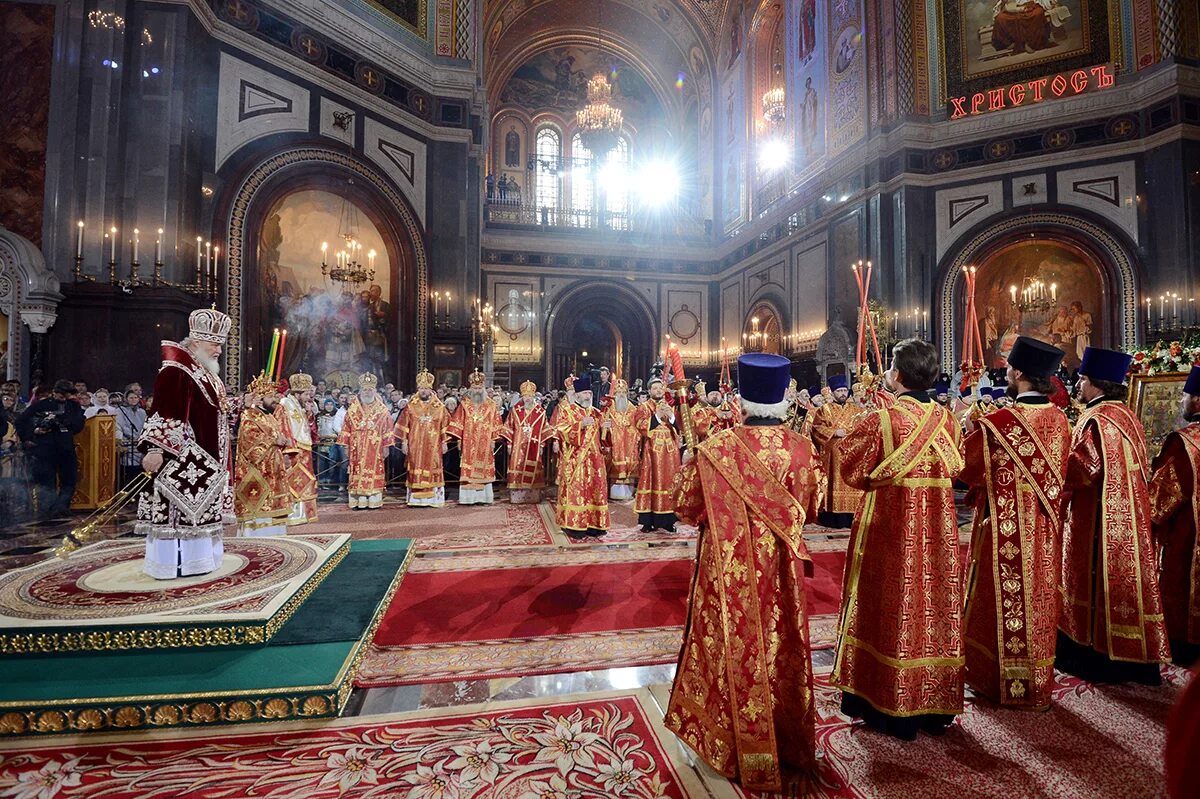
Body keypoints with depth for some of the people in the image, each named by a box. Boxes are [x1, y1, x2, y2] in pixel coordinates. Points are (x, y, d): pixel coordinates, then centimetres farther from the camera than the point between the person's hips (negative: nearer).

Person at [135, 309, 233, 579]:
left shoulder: (207, 374, 14)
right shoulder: (175, 372, -15)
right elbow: (162, 415, -23)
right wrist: (155, 449, -28)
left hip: (205, 458, 10)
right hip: (181, 458, -10)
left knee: (198, 504, 13)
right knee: (179, 504, -4)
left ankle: (196, 557, 21)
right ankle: (175, 562, 3)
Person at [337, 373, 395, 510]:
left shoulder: (382, 410, 3)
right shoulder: (352, 410, 5)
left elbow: (387, 429, 3)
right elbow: (346, 429, 5)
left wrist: (386, 446, -1)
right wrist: (346, 447, 1)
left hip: (375, 449, -1)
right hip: (357, 449, 1)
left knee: (374, 473, 0)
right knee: (357, 474, 1)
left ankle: (374, 501, 6)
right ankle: (358, 502, 6)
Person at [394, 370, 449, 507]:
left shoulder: (440, 407, 3)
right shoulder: (411, 406, 3)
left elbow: (445, 426, 5)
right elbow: (404, 426, 4)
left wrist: (444, 442, 2)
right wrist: (404, 442, -1)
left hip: (433, 446, 0)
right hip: (415, 445, 0)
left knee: (432, 471, 1)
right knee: (416, 472, 1)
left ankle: (433, 498, 7)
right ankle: (416, 499, 7)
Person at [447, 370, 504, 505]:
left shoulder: (491, 405, 5)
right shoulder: (465, 405, 5)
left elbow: (495, 425, 4)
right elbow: (458, 424, 4)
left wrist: (493, 440, -2)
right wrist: (459, 439, -3)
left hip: (485, 444, 0)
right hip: (468, 444, 0)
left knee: (484, 470, 2)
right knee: (468, 470, -1)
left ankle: (484, 497, 7)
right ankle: (469, 497, 2)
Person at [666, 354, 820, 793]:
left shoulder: (716, 447, -18)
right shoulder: (800, 448, -10)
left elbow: (687, 506, -8)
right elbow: (805, 506, 4)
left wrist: (688, 466, 9)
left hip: (728, 566, -2)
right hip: (780, 565, 3)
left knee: (734, 648, 13)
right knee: (779, 647, 20)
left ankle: (738, 744, 30)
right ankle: (787, 737, 40)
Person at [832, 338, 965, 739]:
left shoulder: (880, 420, -17)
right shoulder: (946, 419, 0)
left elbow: (852, 469, -10)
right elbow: (955, 469, 12)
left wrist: (839, 438, 6)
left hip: (890, 529, -5)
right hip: (938, 529, 5)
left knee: (893, 611, 7)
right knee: (936, 609, 15)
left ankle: (892, 708, 19)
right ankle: (936, 707, 30)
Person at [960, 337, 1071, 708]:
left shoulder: (997, 422, -19)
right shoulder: (1059, 419, -1)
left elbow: (964, 466, -8)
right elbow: (1058, 471, 13)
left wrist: (971, 430, 8)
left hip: (1005, 526, -6)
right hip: (1044, 527, 6)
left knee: (1004, 599, 6)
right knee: (1039, 597, 16)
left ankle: (1003, 683, 18)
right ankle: (1039, 681, 30)